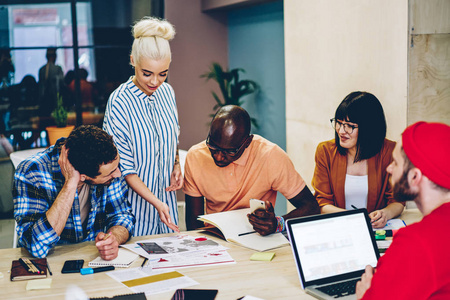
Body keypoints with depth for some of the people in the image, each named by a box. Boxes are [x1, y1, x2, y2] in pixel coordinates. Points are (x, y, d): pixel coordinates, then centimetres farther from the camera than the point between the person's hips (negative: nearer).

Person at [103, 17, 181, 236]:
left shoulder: (167, 92, 0)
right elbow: (125, 168, -16)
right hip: (136, 200, -5)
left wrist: (176, 165, -2)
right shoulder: (119, 103, -18)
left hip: (166, 197, 6)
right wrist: (155, 202, -24)